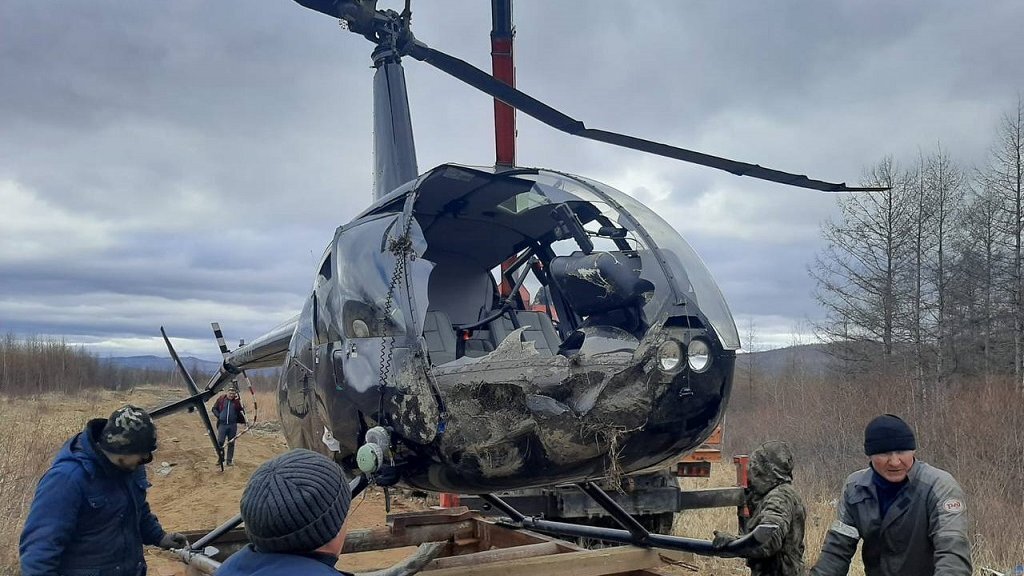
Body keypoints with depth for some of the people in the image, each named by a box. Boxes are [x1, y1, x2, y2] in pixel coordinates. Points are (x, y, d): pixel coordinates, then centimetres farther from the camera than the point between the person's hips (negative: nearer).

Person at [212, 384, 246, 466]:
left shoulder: (237, 401, 0)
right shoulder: (221, 399, 0)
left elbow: (241, 412, 9)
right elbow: (214, 408, 9)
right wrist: (218, 416, -5)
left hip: (233, 425, 1)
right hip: (222, 424, -1)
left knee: (231, 443, 6)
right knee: (220, 442, -5)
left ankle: (229, 460, 15)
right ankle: (221, 458, 11)